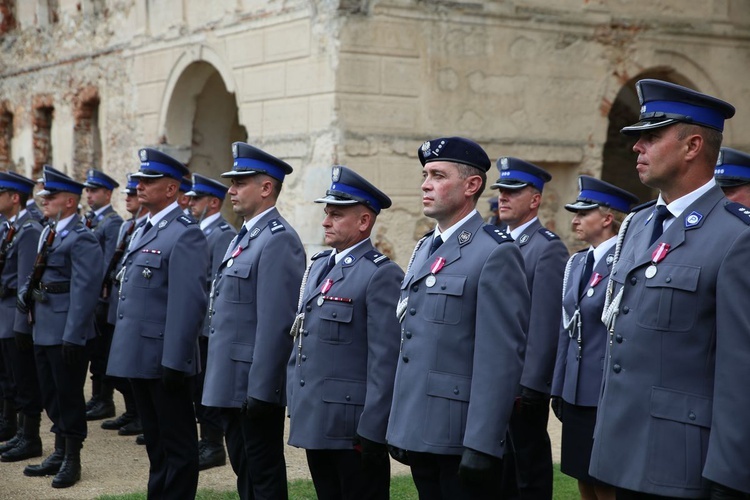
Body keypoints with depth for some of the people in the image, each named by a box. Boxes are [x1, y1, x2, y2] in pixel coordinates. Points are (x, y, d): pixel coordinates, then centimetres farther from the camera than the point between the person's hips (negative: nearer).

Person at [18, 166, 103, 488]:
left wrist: (72, 337, -22)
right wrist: (25, 292, 2)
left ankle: (72, 461, 12)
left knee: (69, 395, 1)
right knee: (51, 395, 16)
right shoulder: (48, 233, 14)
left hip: (66, 334, -9)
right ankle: (59, 454, 29)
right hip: (44, 330, 9)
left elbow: (84, 291, -19)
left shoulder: (82, 240, -14)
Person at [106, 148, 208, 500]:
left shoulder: (184, 234, -14)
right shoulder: (143, 230, 15)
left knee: (177, 445, 2)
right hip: (139, 358, 9)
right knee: (155, 441, 18)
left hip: (163, 360, -9)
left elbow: (189, 302, -20)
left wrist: (174, 362, -23)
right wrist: (125, 350, 15)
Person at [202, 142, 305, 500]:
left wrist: (260, 389, -23)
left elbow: (276, 322, -22)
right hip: (231, 382, 10)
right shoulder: (245, 236, 15)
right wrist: (218, 378, 18)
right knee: (244, 470, 17)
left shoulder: (278, 239, -16)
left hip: (254, 385, -10)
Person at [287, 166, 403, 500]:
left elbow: (385, 362, -17)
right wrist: (296, 406, 15)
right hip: (314, 422, 8)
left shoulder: (382, 275, -13)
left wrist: (372, 431, -19)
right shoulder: (319, 265, 13)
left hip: (352, 427, -8)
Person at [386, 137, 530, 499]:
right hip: (419, 432, 8)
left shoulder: (495, 254, -12)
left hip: (461, 438, -8)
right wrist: (399, 426, 15)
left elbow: (502, 358, -17)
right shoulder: (424, 249, 15)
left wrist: (481, 445, -21)